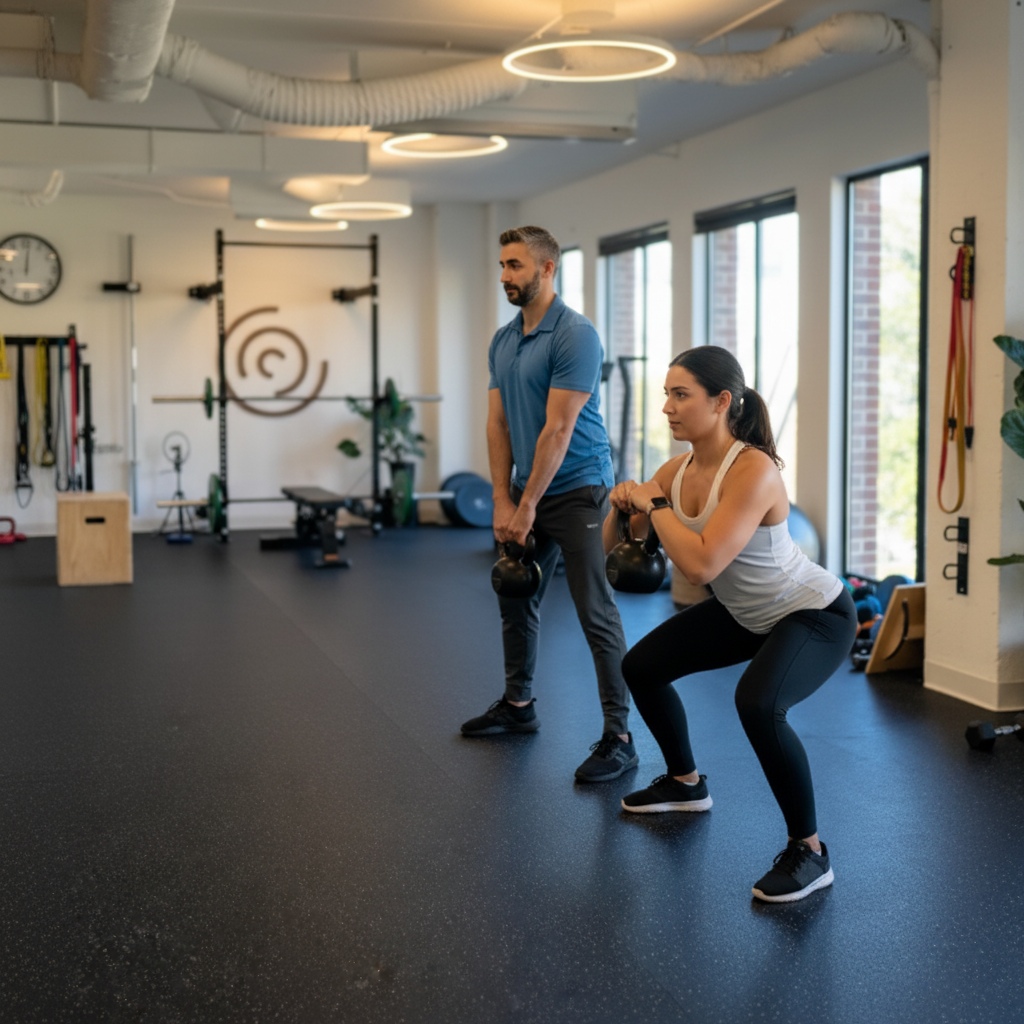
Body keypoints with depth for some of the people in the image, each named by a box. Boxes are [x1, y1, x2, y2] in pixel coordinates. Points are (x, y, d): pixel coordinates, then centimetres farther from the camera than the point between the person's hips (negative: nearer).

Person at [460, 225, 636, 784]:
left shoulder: (575, 335, -18)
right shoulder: (502, 340, 8)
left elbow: (558, 429, -20)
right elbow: (498, 422, 8)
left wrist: (527, 506, -17)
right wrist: (502, 500, 0)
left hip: (577, 491, -9)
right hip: (526, 491, 9)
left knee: (596, 613, -9)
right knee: (515, 600, 18)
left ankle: (619, 737, -3)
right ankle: (518, 704, 36)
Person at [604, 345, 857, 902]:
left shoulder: (753, 470, -31)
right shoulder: (679, 469, -7)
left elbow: (701, 564, -40)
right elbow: (610, 543, 2)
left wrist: (655, 504, -26)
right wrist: (622, 503, -19)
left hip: (816, 613, -9)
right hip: (747, 615, 9)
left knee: (757, 704, -36)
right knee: (641, 667, 14)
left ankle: (809, 851, -15)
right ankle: (685, 783, 39)